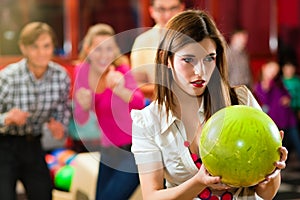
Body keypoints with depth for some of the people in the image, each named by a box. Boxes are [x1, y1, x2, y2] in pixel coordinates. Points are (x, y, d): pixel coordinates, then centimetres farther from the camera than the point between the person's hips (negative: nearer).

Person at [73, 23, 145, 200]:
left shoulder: (121, 71, -17)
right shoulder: (82, 71, -3)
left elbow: (139, 103, -36)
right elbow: (80, 119, 0)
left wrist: (120, 90, -57)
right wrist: (83, 106, -23)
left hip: (135, 149, -6)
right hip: (109, 149, 6)